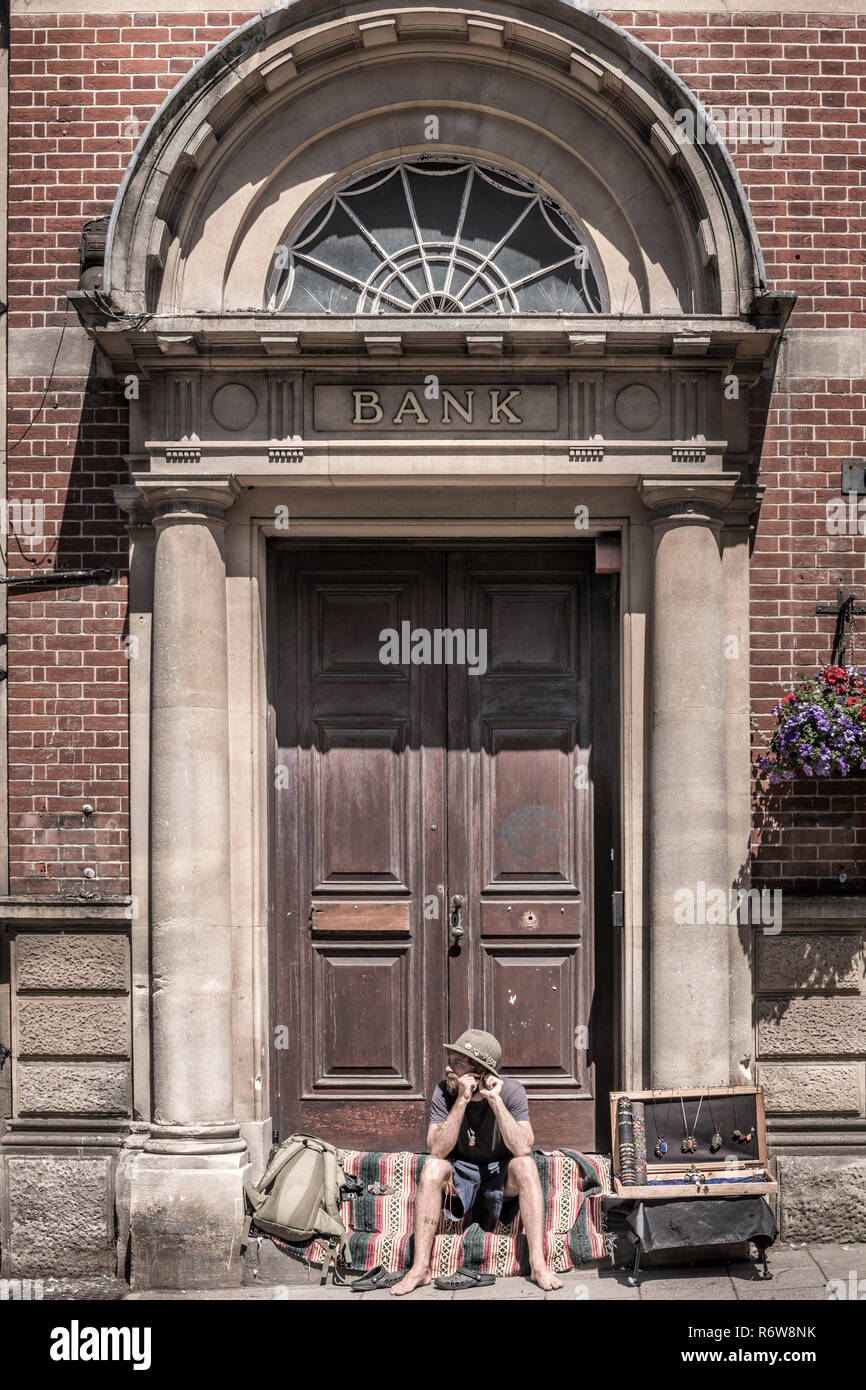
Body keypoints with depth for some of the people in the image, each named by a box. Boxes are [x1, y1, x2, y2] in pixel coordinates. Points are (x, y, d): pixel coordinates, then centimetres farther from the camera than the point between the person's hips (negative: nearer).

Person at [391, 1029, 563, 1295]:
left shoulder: (511, 1091, -18)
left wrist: (495, 1100, -33)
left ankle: (538, 1265, -32)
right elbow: (437, 1150, -26)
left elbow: (522, 1148, -31)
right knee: (432, 1167, -29)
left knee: (524, 1164, -31)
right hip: (460, 1171, 1)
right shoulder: (444, 1092, -15)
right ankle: (420, 1268, -28)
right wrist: (462, 1101, -32)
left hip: (500, 1173, -1)